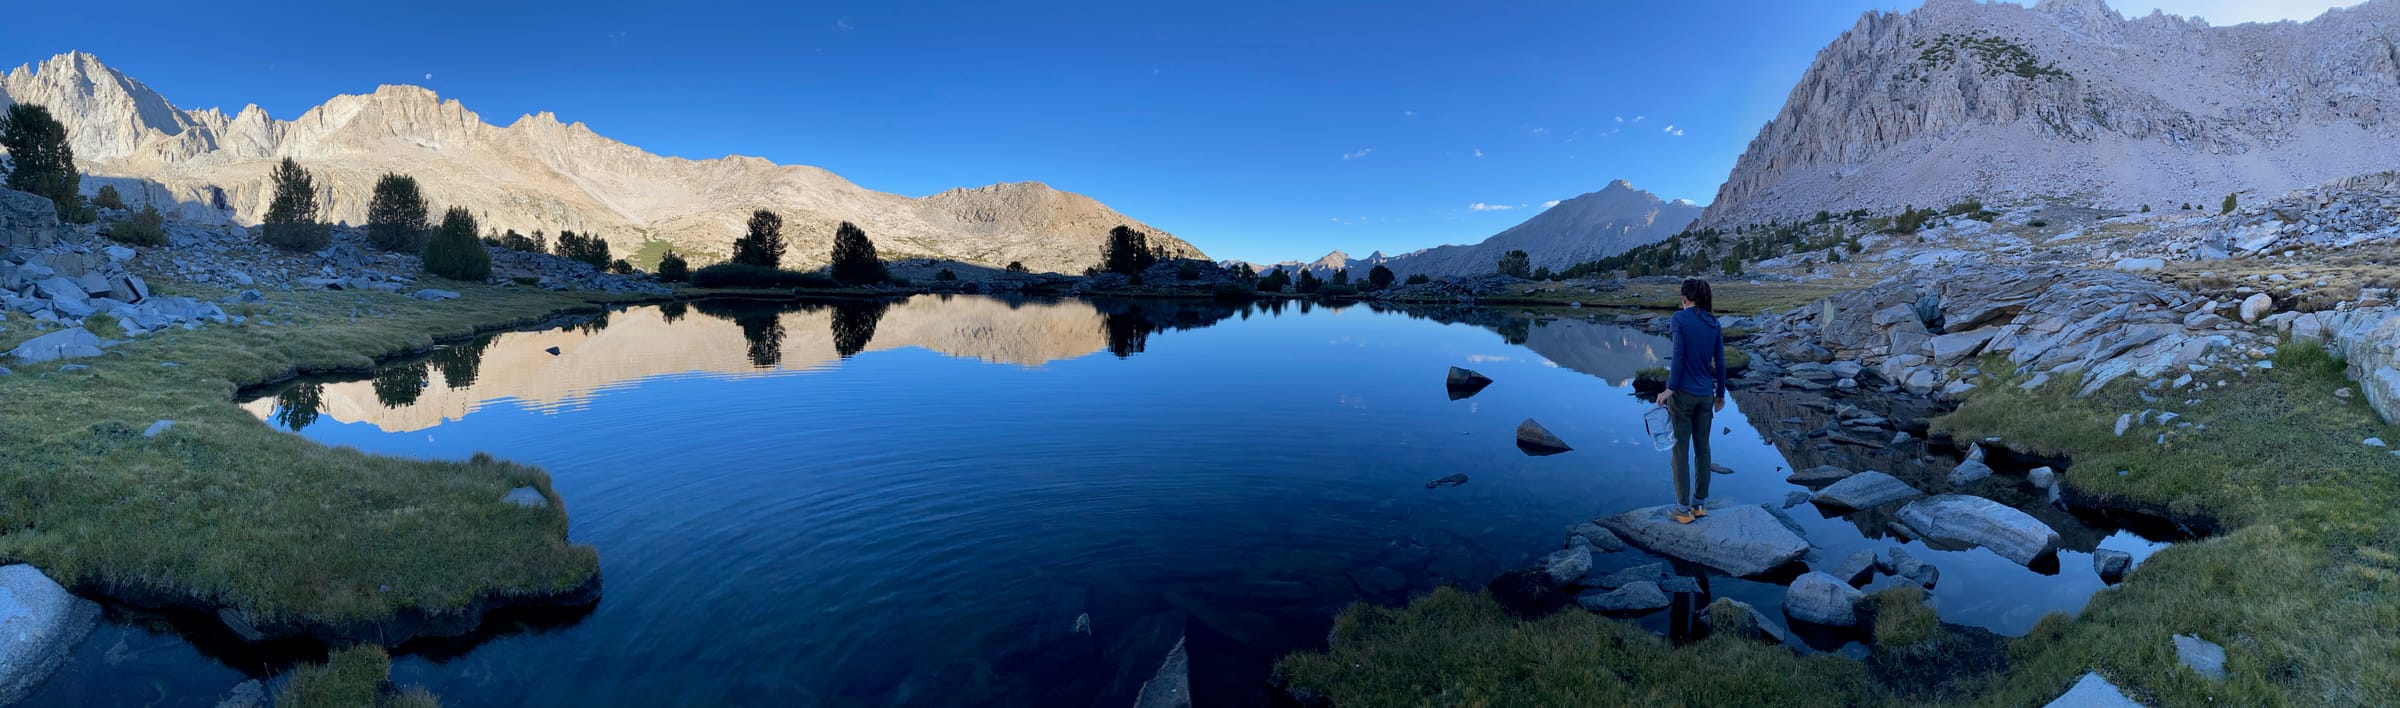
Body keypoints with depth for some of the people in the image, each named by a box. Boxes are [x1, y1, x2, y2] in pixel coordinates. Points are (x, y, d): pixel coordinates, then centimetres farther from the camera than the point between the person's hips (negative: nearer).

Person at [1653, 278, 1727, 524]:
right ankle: (1700, 503, 22)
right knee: (1702, 448, 14)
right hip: (1705, 395, 5)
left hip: (1682, 393, -5)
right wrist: (1721, 394, 16)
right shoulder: (1714, 323, 7)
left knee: (1681, 450, 1)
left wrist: (1670, 388, -14)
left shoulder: (1679, 317, -8)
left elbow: (1679, 354, -16)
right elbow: (1720, 362, 7)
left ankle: (1684, 509, 6)